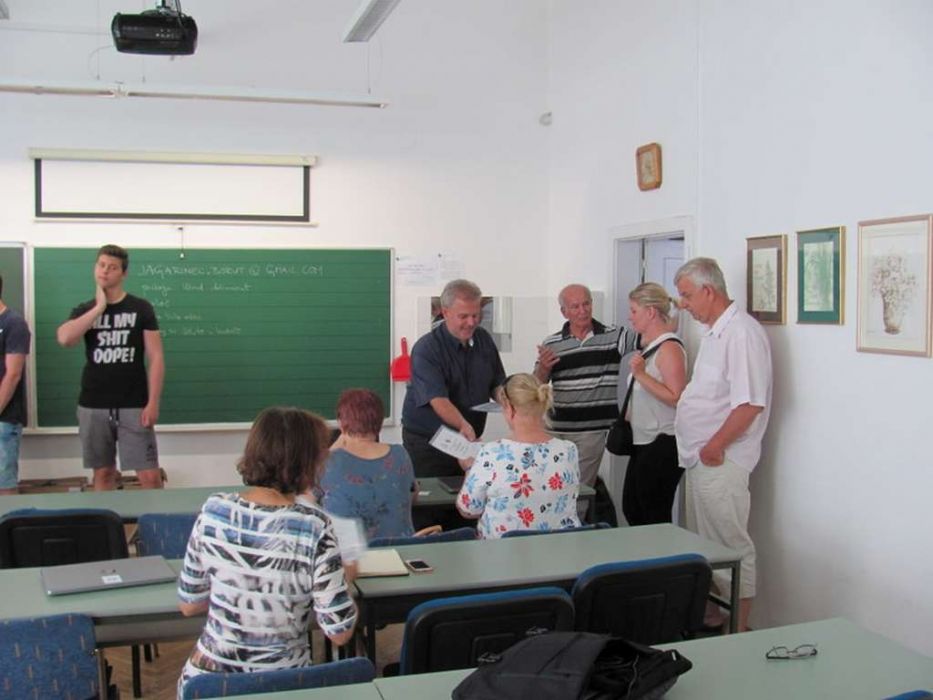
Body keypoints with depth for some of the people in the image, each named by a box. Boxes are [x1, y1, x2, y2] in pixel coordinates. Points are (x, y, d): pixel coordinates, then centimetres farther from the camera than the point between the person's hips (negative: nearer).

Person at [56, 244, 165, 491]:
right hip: (93, 407, 3)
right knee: (103, 473, 11)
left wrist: (153, 402, -10)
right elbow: (64, 338, -14)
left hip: (133, 406, -2)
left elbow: (155, 357, -3)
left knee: (150, 476, -5)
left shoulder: (141, 308, 1)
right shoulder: (84, 310, 8)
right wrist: (99, 307, -10)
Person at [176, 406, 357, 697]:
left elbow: (188, 605, 2)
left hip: (207, 678, 3)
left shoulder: (213, 512, -9)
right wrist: (344, 579, 3)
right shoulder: (313, 528, -20)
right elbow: (339, 633, -15)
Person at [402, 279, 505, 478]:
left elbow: (497, 385, 11)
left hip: (469, 442, 5)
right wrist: (463, 425, -44)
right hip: (426, 445, -5)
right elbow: (438, 400, -27)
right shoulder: (426, 349, -16)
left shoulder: (483, 339, 4)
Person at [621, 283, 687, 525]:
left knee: (655, 517, -3)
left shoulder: (669, 348, -14)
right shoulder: (648, 346, 13)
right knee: (631, 510, 15)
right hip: (643, 443, 10)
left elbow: (676, 398, -23)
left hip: (663, 444, -10)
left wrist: (641, 374, -25)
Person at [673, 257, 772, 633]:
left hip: (721, 461, -10)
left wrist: (714, 447, -19)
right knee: (711, 544, 19)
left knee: (733, 546, 0)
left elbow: (750, 404, -25)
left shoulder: (742, 333, -19)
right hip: (701, 459, 10)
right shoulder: (714, 332, 13)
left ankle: (739, 630, 10)